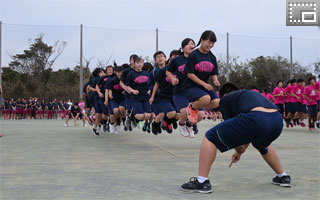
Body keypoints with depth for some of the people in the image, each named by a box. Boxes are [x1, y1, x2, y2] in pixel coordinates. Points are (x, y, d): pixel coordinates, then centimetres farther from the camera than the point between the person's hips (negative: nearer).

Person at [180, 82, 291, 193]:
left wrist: (238, 150, 38)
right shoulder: (251, 94, 41)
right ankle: (283, 177, 45)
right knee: (261, 144, 43)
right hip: (278, 121, 7)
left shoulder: (225, 99, 23)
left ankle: (202, 182, 4)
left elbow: (231, 129, 22)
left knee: (210, 137, 9)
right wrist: (241, 151, 58)